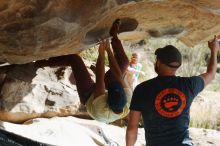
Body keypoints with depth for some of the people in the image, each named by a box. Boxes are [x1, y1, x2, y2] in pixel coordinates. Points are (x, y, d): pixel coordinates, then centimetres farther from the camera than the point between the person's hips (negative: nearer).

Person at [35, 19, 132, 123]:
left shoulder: (101, 111, -49)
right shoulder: (127, 102, -40)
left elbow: (99, 79, -44)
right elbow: (118, 75, -33)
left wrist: (101, 54, -39)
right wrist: (109, 51, -30)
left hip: (88, 95, -3)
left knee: (73, 58, -4)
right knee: (123, 62, 0)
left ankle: (40, 63, 19)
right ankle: (114, 36, 23)